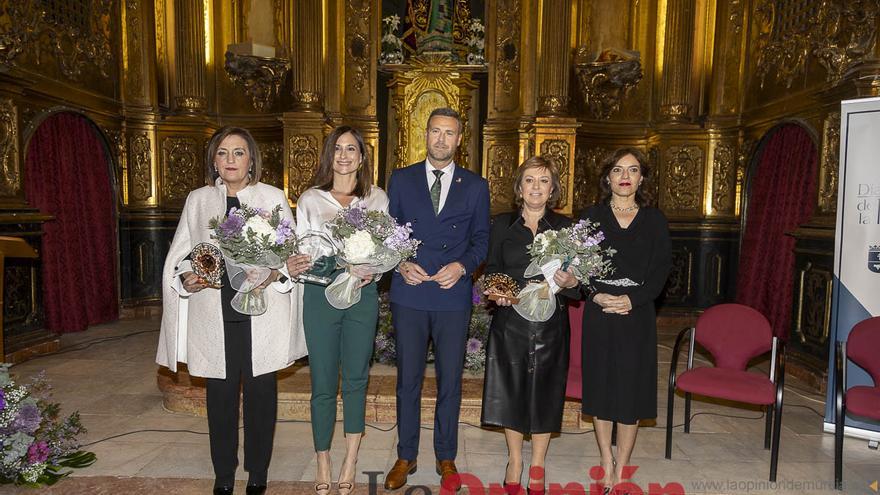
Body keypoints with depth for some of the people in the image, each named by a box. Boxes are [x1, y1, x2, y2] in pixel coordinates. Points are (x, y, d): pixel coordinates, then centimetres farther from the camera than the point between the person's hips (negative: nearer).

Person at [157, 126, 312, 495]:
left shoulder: (273, 198, 4)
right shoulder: (198, 200, 10)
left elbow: (292, 254, 2)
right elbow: (180, 257, 11)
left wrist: (277, 273, -17)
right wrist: (188, 278, -9)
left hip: (262, 313, -1)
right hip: (214, 314, 1)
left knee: (261, 392, 6)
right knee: (220, 394, 8)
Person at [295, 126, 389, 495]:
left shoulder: (377, 198, 6)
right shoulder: (310, 199, 5)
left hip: (363, 294, 1)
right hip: (320, 293, 0)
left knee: (356, 378, 9)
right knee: (322, 382, 5)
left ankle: (350, 462, 23)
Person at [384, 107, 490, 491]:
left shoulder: (476, 186, 6)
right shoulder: (401, 179, 7)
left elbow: (481, 238, 6)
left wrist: (462, 265, -12)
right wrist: (401, 263, -10)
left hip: (454, 296, 0)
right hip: (409, 294, 0)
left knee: (450, 380, 10)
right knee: (408, 379, 9)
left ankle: (446, 457, 26)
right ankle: (406, 456, 25)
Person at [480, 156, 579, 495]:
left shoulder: (565, 226, 4)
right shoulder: (502, 225, 4)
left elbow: (579, 285, 4)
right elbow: (490, 272, 8)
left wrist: (570, 282, -18)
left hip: (551, 324, 0)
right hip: (510, 321, 0)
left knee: (545, 392, 7)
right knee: (511, 390, 7)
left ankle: (537, 466, 27)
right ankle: (514, 462, 28)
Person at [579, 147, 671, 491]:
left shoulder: (654, 220, 6)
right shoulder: (592, 215, 6)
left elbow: (661, 269, 0)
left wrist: (632, 299, -14)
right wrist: (597, 295, -15)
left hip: (637, 314, 0)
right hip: (599, 313, 0)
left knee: (631, 390, 4)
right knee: (601, 386, 6)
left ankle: (621, 471, 18)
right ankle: (607, 466, 21)